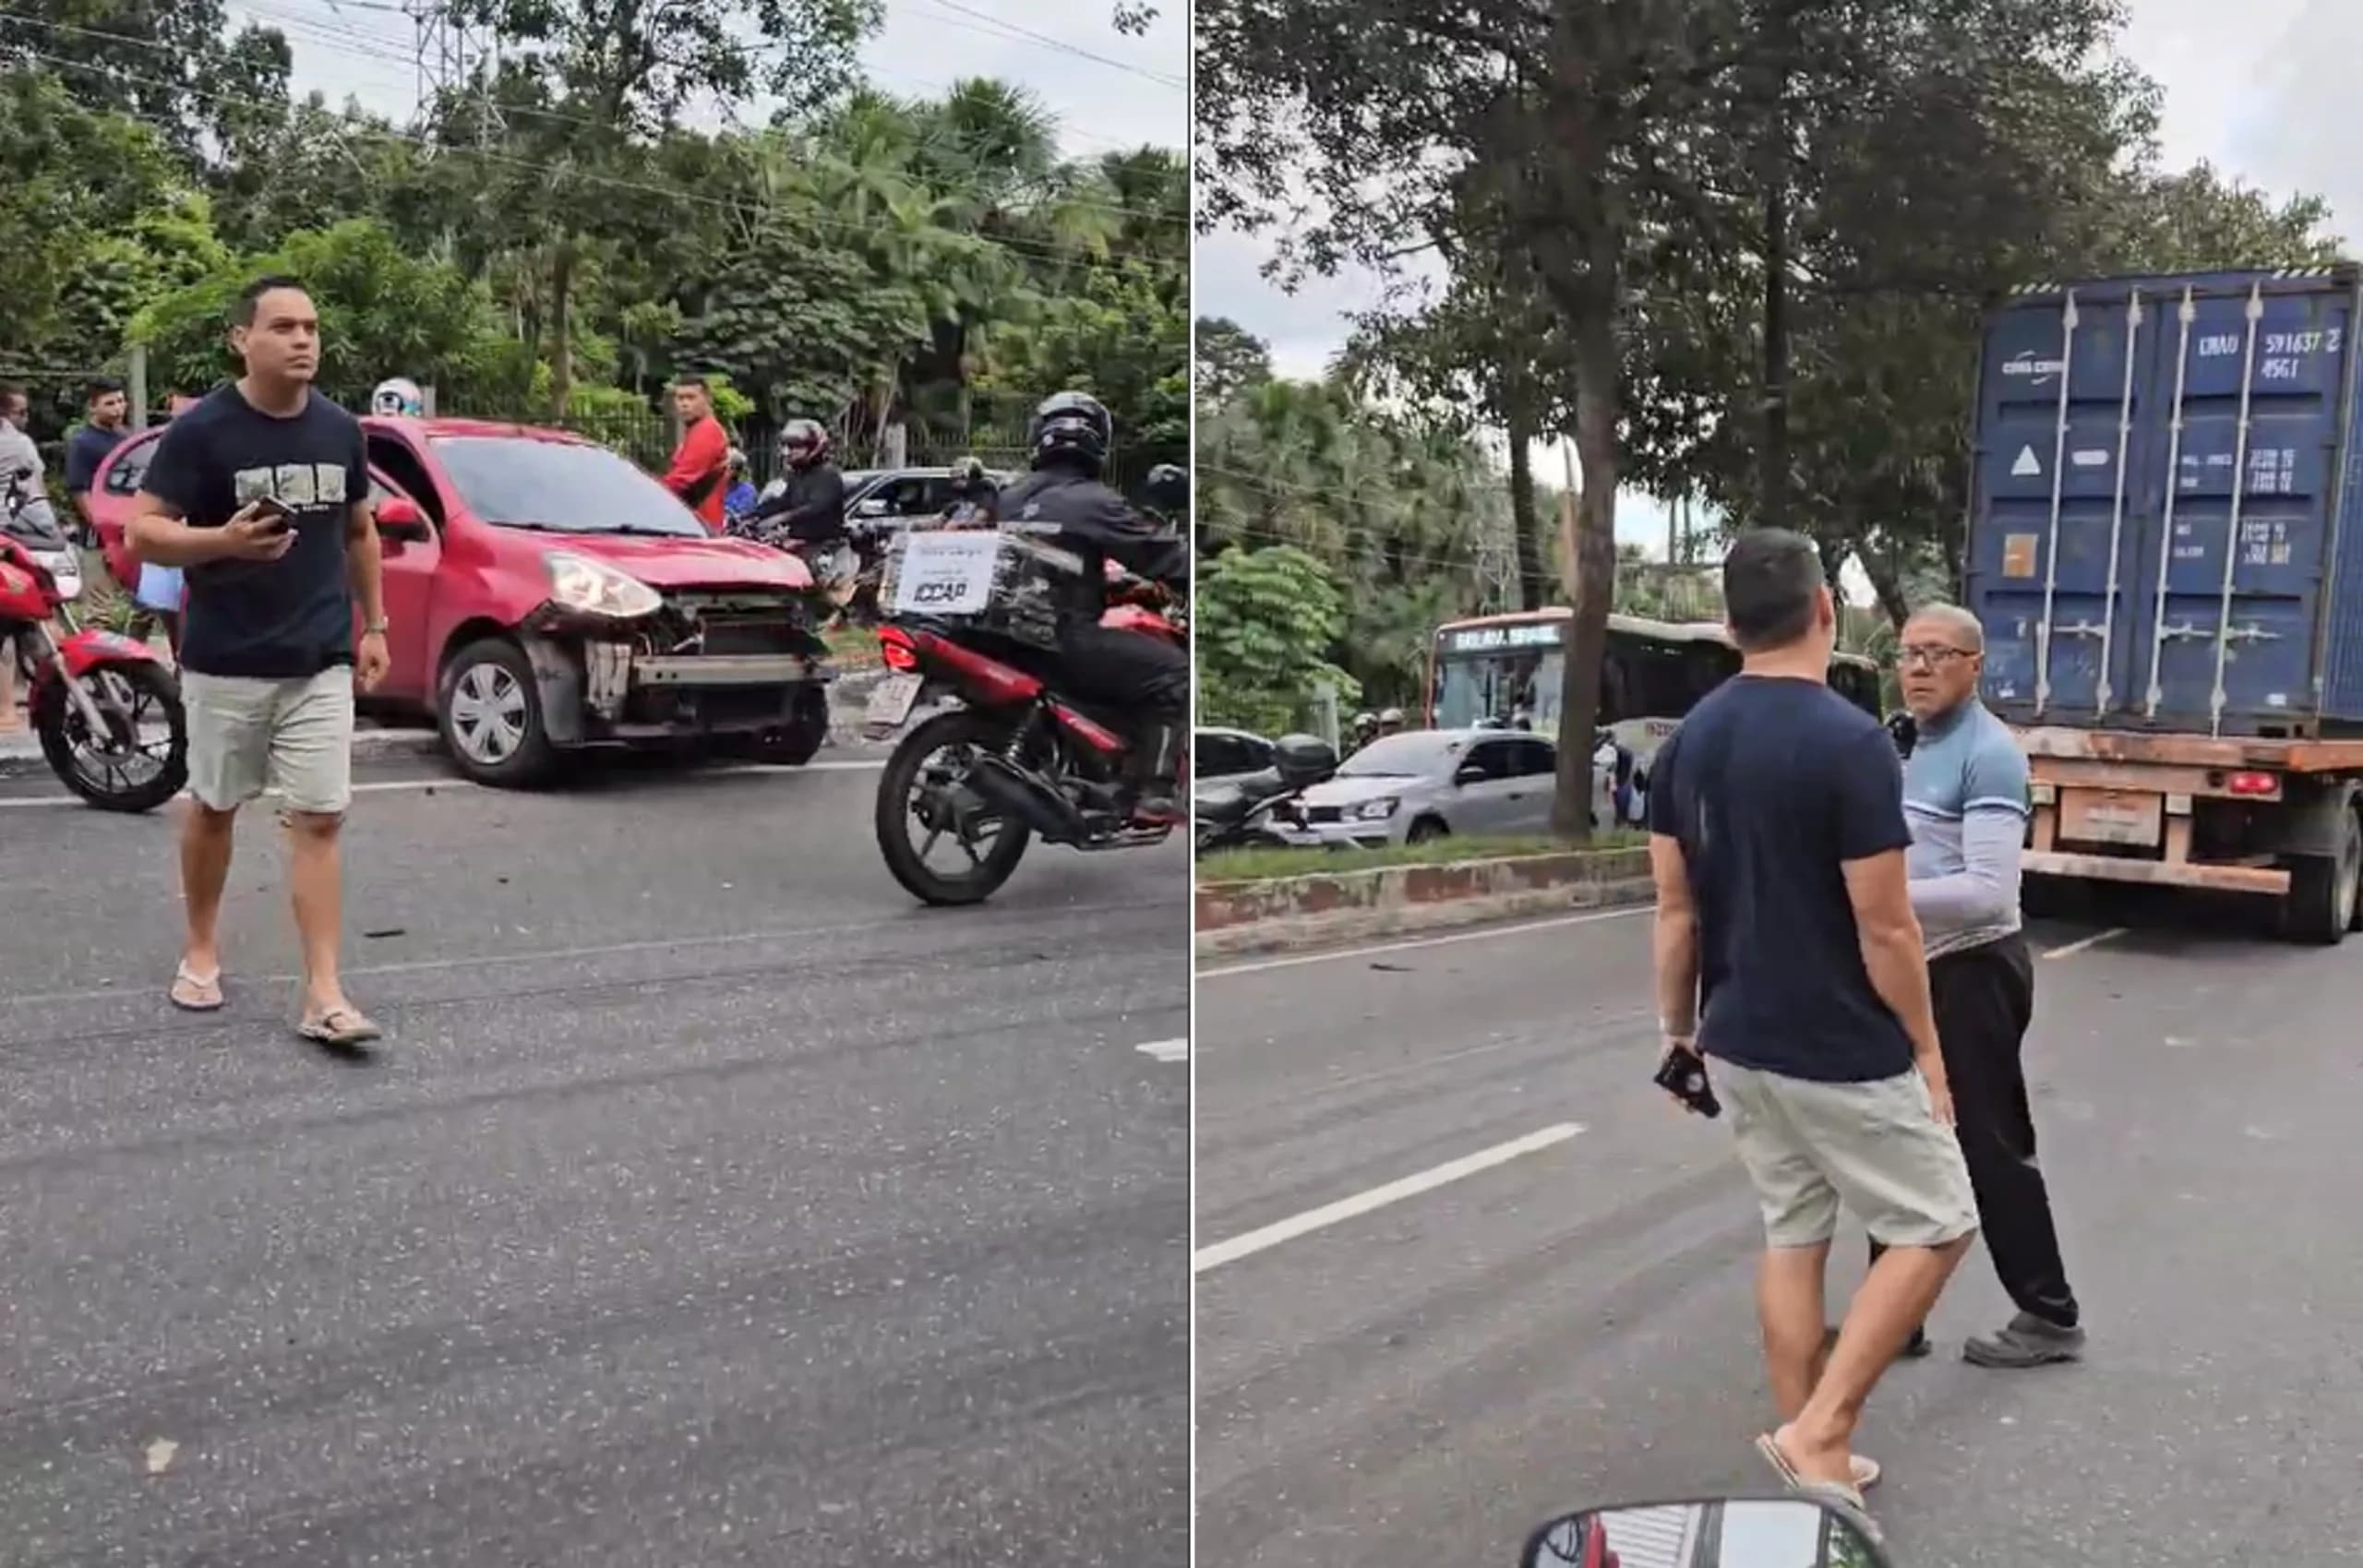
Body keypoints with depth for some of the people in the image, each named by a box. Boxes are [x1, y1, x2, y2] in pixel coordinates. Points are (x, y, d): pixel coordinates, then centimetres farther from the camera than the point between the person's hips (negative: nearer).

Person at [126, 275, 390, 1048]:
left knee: (319, 818, -3)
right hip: (225, 663, -2)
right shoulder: (201, 430, -10)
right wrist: (224, 540, -28)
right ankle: (201, 951, 35)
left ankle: (323, 995, -2)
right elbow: (143, 532, -10)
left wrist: (374, 624, 12)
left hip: (321, 663, 2)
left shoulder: (341, 430, 3)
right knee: (213, 808, 14)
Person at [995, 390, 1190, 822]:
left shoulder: (1009, 499, 14)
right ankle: (1152, 794, -13)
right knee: (1171, 670, -5)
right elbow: (1156, 551, -9)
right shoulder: (1093, 501, -8)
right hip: (1067, 636, -8)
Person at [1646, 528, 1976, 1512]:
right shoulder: (1851, 742, -20)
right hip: (1842, 1053, -7)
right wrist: (1926, 1048, -4)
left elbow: (1676, 909, 5)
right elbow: (1885, 929, -17)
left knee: (1791, 1236, 17)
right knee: (1936, 1226, 10)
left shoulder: (1688, 741, 1)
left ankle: (1810, 1454, 24)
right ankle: (1817, 1433, 6)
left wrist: (1679, 1032, 15)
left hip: (1739, 1044, 7)